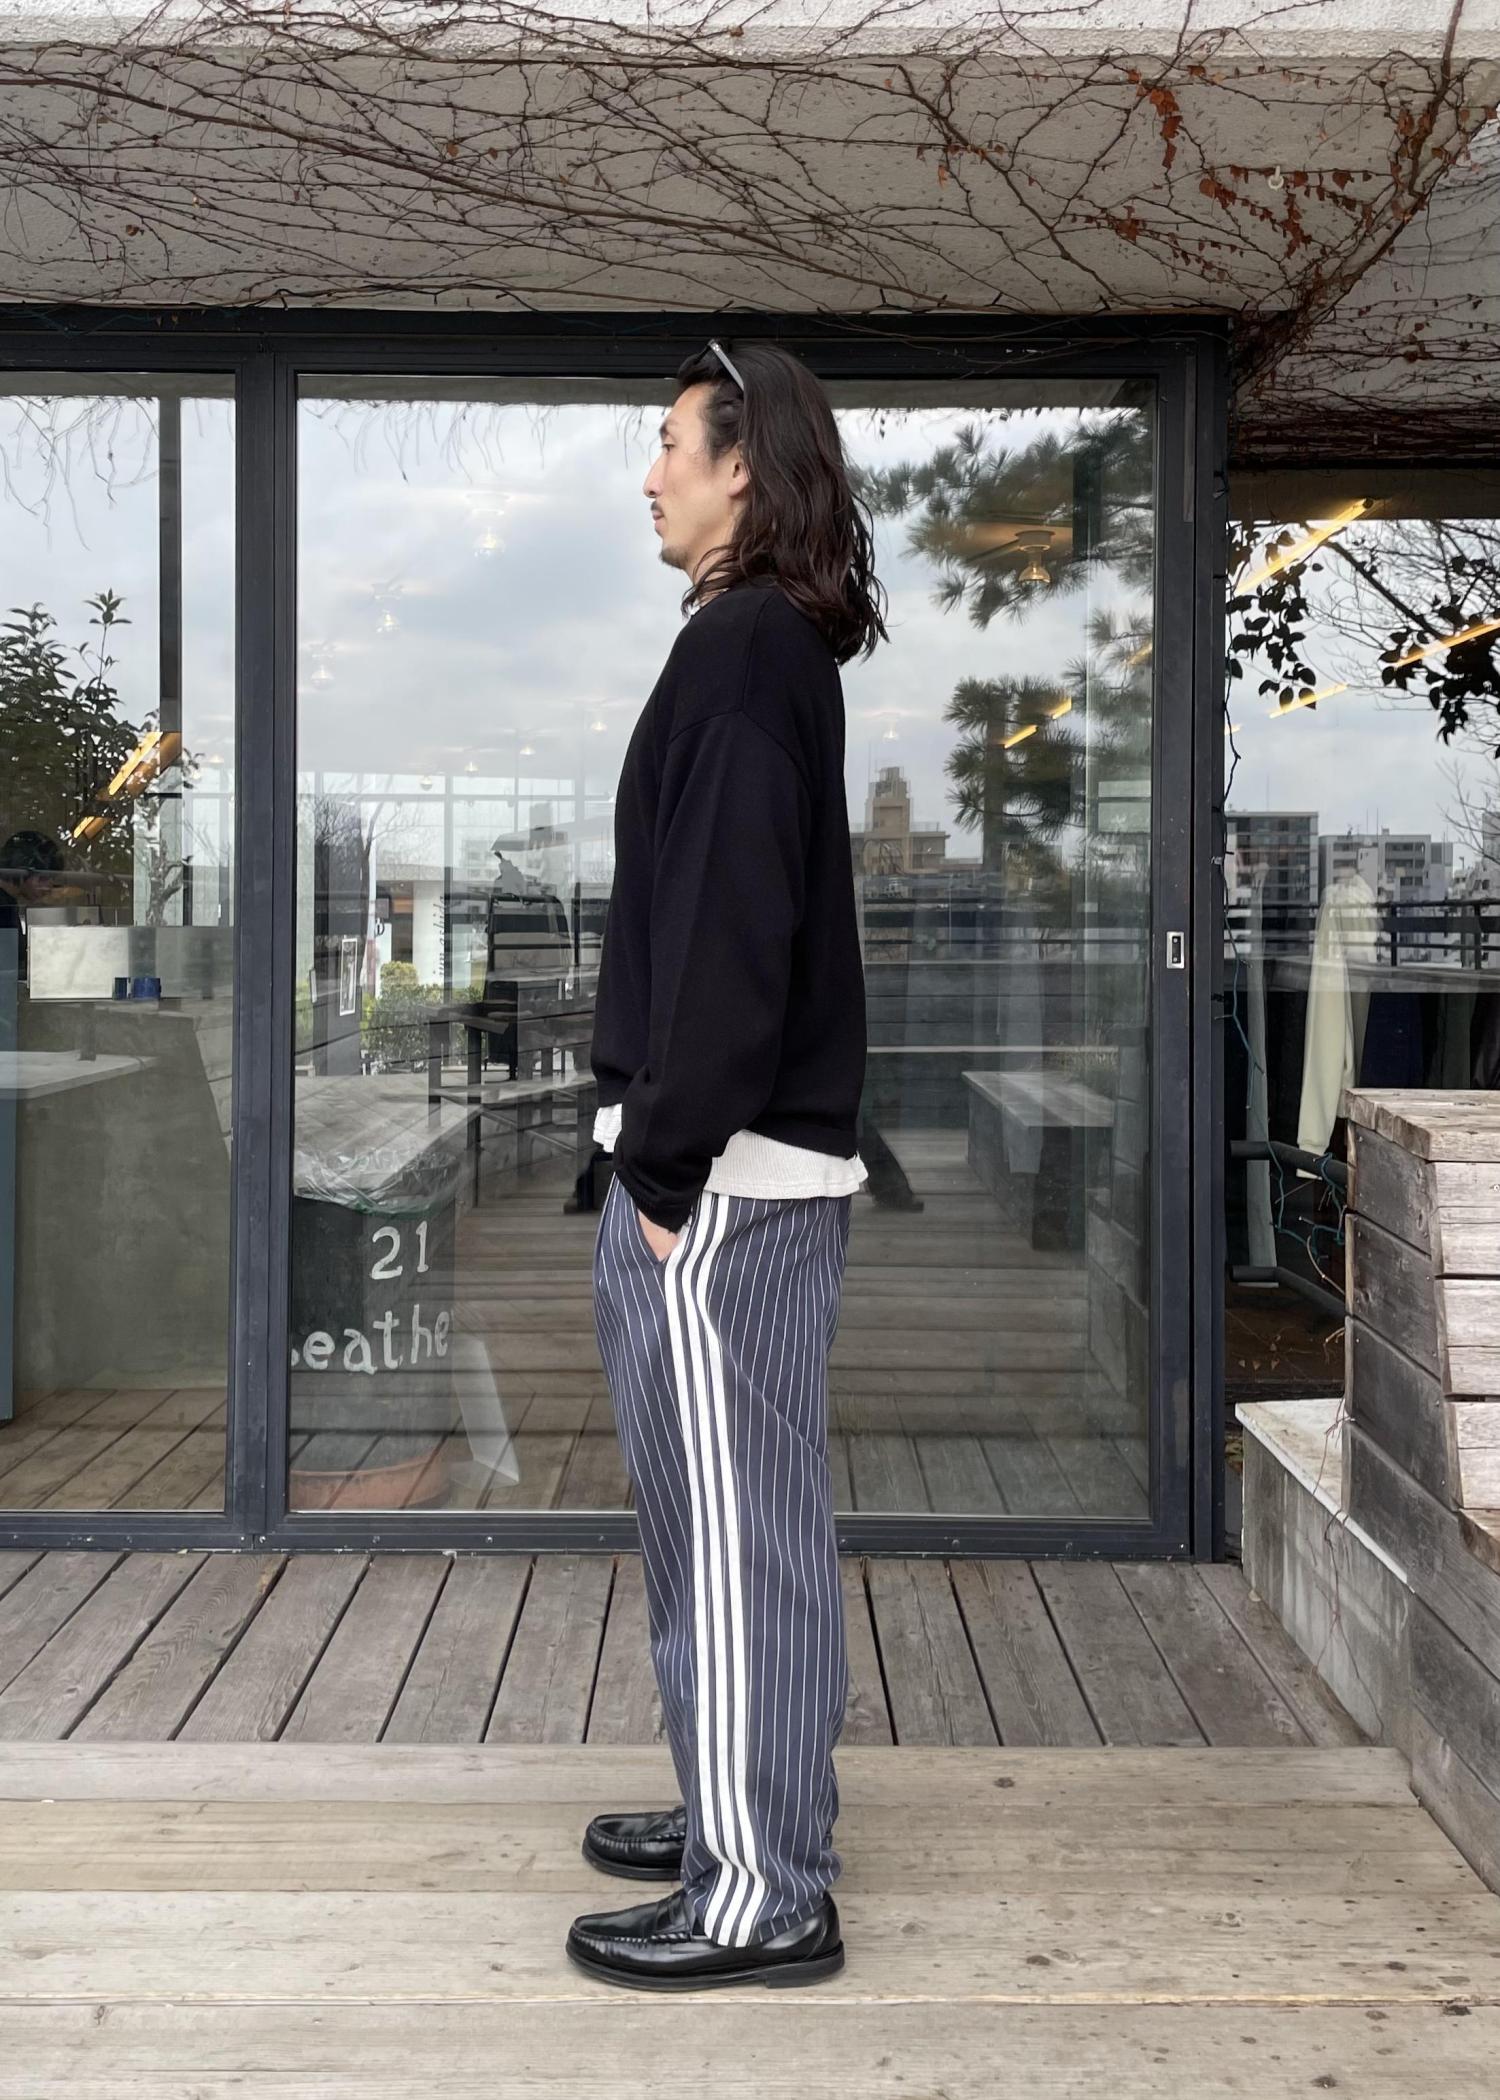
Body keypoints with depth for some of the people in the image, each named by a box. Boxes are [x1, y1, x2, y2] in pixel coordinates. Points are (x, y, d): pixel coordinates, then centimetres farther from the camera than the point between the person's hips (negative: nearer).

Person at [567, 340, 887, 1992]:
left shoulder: (744, 646, -14)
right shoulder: (773, 647, 16)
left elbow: (727, 926, -21)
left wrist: (667, 1162, -18)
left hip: (724, 1167, -10)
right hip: (757, 1152, 10)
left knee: (732, 1522, -3)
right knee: (741, 1513, 16)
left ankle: (760, 1897, 7)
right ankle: (752, 1813, 29)